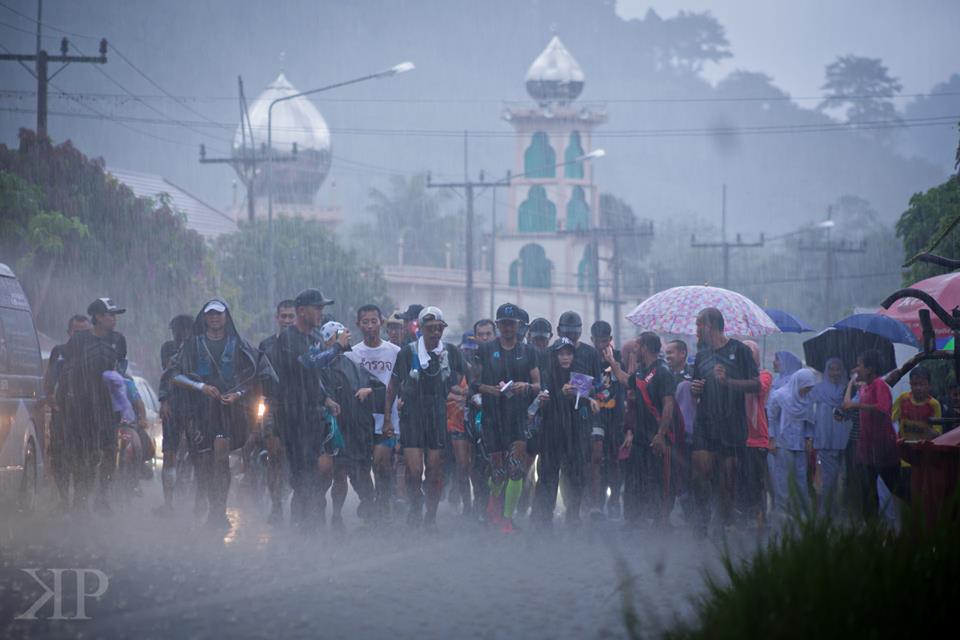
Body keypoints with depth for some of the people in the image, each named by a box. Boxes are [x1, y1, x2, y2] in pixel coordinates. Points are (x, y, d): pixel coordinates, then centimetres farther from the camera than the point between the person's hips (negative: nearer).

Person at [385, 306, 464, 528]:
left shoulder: (451, 352, 3)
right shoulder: (407, 353, -2)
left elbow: (460, 383, 17)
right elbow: (393, 387, 7)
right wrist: (387, 417, 5)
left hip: (441, 417, 1)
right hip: (412, 417, -1)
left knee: (436, 472, 0)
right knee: (414, 471, -10)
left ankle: (431, 516, 14)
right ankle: (415, 508, 14)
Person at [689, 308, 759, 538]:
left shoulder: (738, 350, -1)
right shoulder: (702, 355, 17)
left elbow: (756, 384, -5)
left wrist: (728, 381, -18)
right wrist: (694, 389, 5)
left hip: (732, 422, -4)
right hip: (705, 422, 4)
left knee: (728, 475, -1)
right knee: (701, 470, -11)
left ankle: (725, 521, 8)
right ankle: (702, 517, -2)